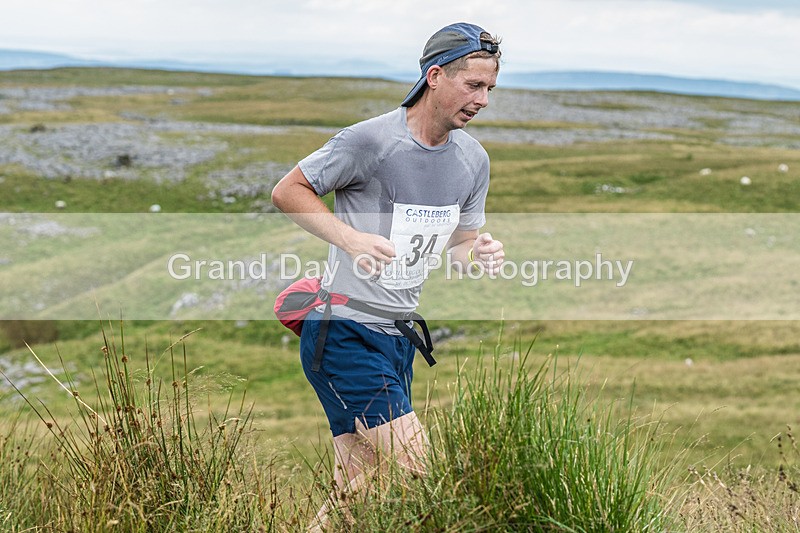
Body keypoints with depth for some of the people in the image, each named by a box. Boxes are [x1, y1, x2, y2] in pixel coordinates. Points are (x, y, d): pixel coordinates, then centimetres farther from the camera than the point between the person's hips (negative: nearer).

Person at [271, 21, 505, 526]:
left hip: (400, 335, 7)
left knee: (354, 491, 6)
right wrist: (351, 239, -19)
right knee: (424, 472, -14)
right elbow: (287, 191, -5)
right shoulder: (371, 140, -14)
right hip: (344, 333, -7)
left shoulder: (474, 159, 7)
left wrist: (480, 254, -7)